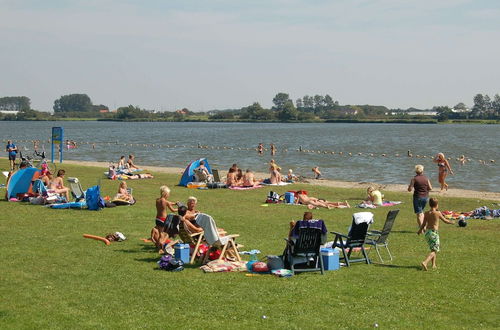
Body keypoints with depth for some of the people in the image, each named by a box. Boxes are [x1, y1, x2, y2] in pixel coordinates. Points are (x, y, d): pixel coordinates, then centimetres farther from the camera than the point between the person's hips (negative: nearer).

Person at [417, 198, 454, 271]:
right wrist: (451, 222, 26)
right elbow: (445, 220, 5)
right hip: (434, 232, -6)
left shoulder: (426, 213, 2)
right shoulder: (438, 213, -8)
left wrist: (420, 230, 21)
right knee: (434, 250, -3)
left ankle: (433, 265, 24)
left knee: (433, 249, 24)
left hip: (427, 232, 6)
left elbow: (424, 224, 3)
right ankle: (425, 262, -23)